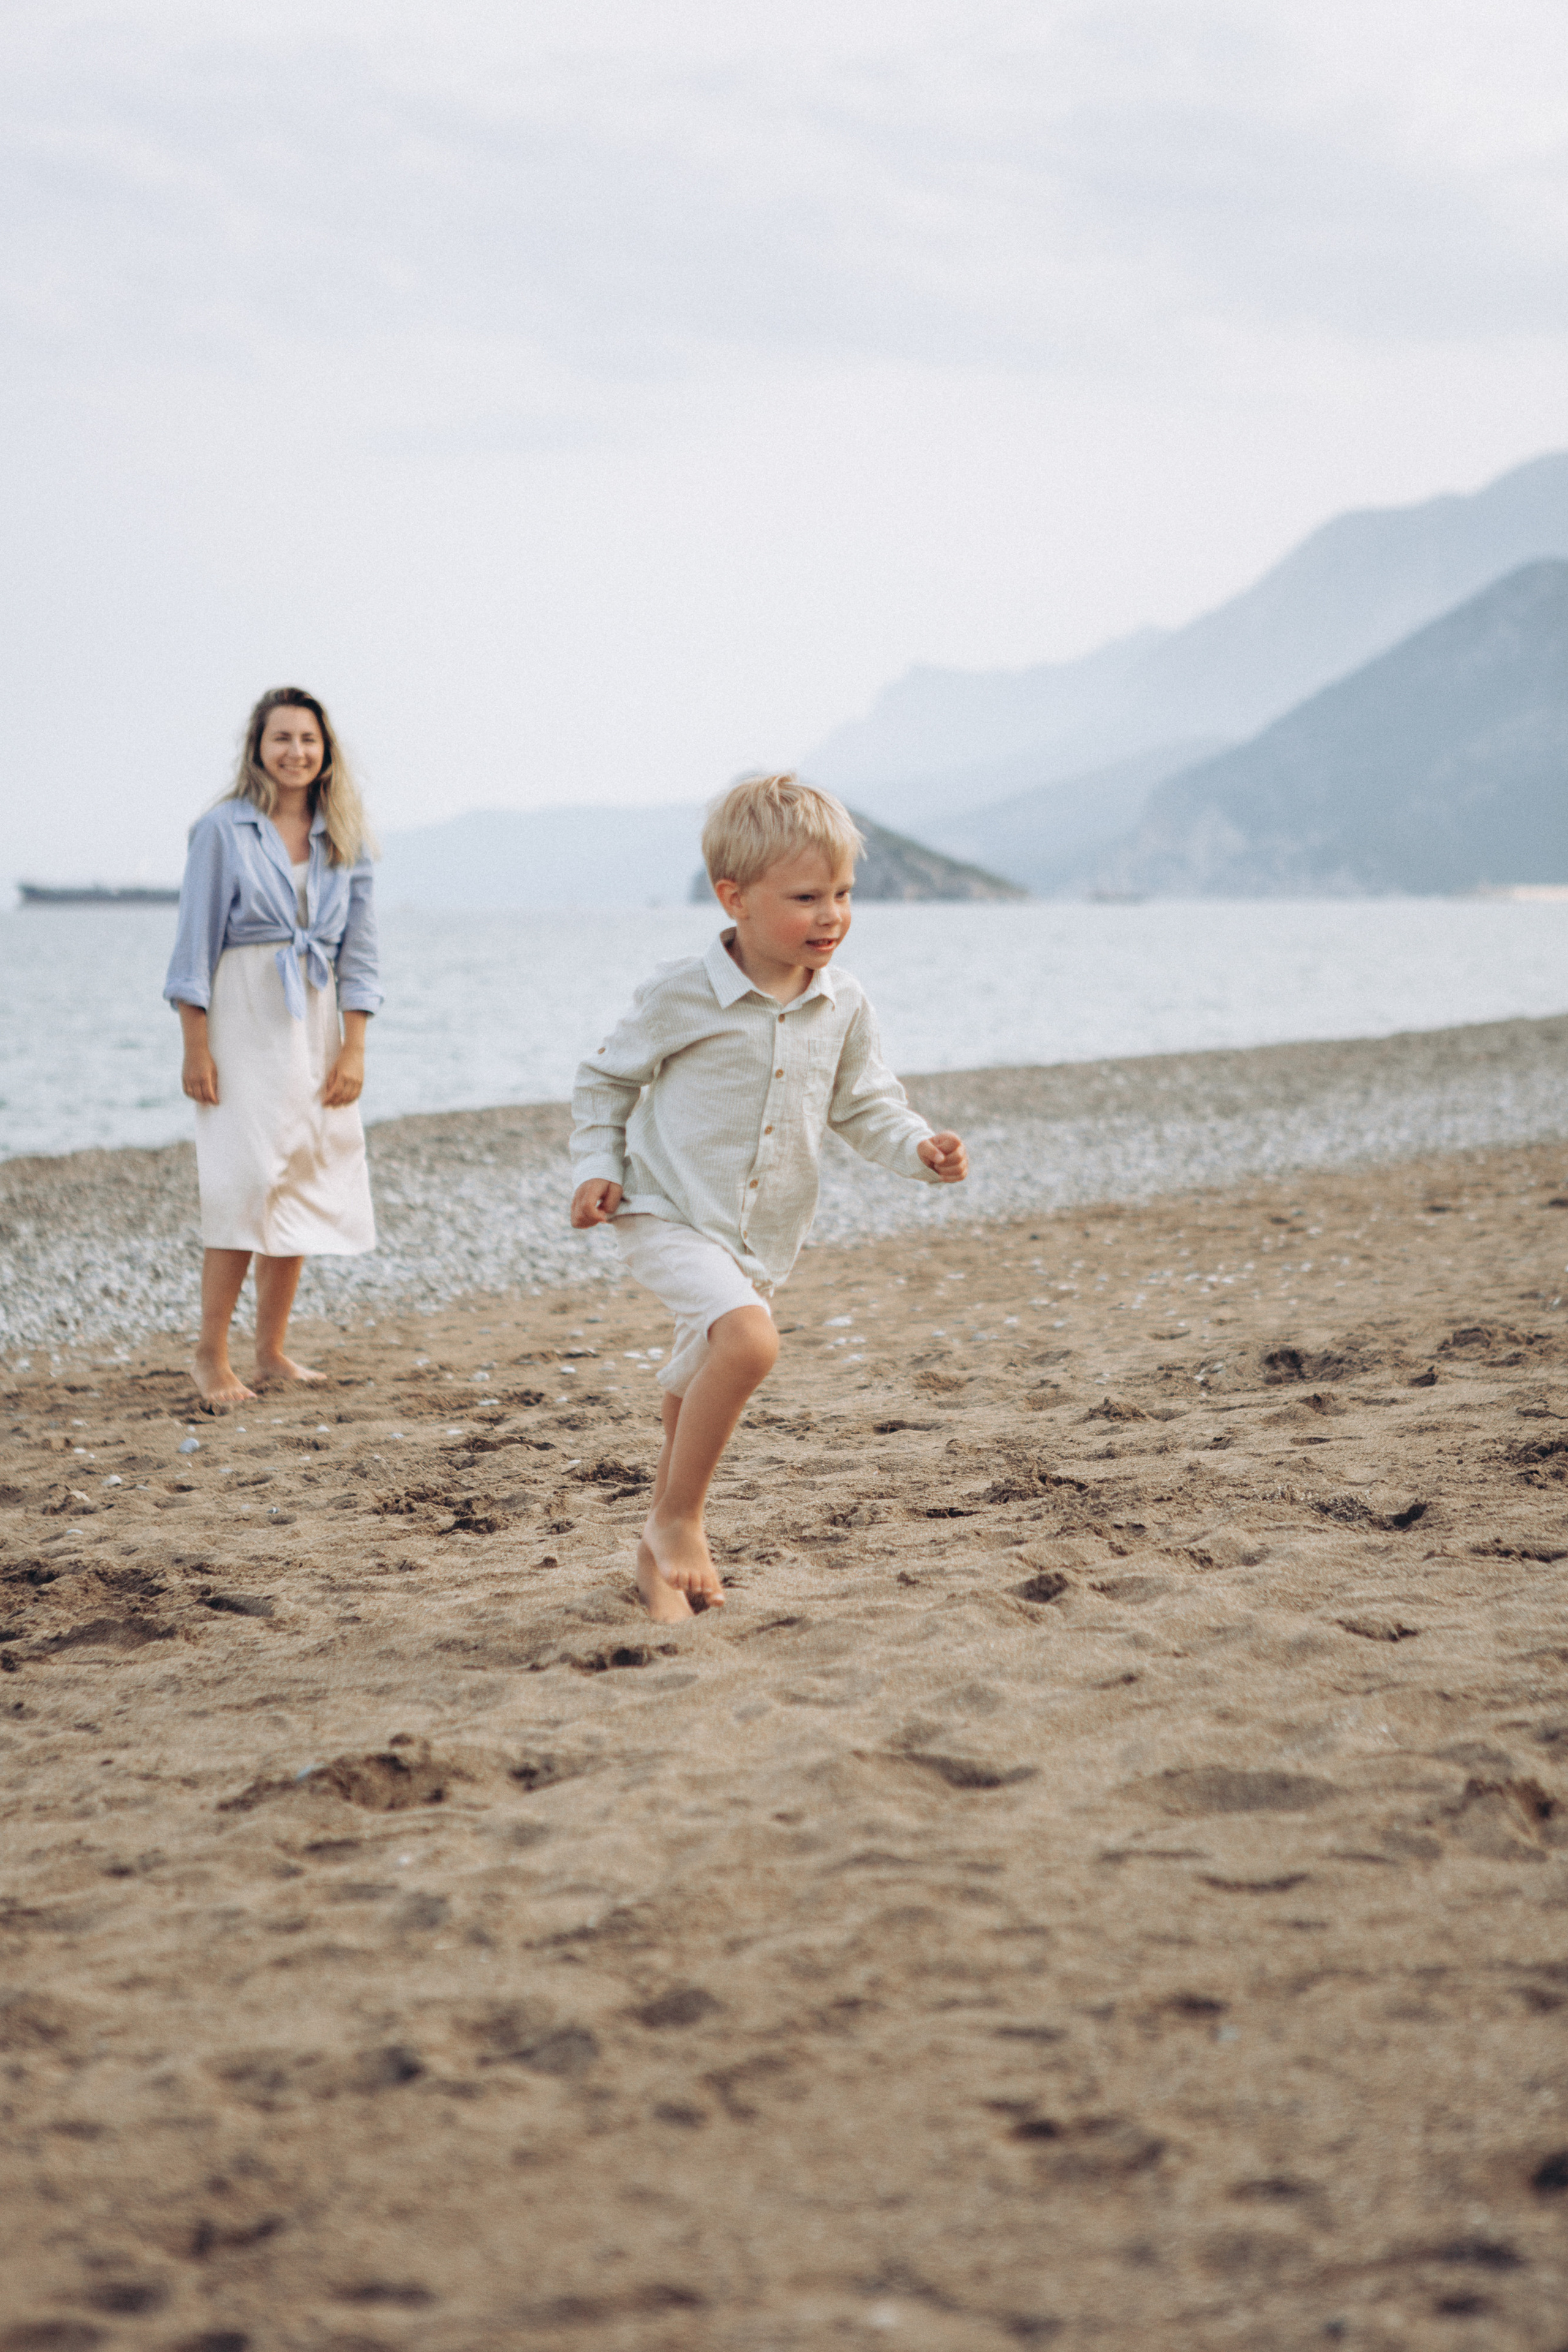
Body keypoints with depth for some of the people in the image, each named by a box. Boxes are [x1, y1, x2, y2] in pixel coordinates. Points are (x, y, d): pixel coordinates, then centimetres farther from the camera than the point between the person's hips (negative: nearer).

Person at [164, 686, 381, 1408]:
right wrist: (196, 1047, -10)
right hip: (243, 1017, -5)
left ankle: (271, 1350, 14)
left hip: (315, 1024, 5)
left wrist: (353, 1049, 0)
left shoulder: (345, 839, 8)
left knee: (301, 1187, 5)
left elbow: (358, 952, 8)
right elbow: (196, 943, -5)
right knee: (247, 1181, -11)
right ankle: (211, 1355, -4)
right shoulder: (223, 829, -4)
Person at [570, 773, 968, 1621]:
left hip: (759, 1239, 6)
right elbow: (606, 1081, 2)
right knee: (749, 1339, -30)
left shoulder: (843, 1008, 1)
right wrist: (598, 1168, -8)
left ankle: (664, 1552, 38)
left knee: (697, 1395, 19)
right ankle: (678, 1525, -17)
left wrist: (918, 1148, -7)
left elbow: (864, 1103, 12)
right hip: (668, 1215, -6)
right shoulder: (682, 995, -12)